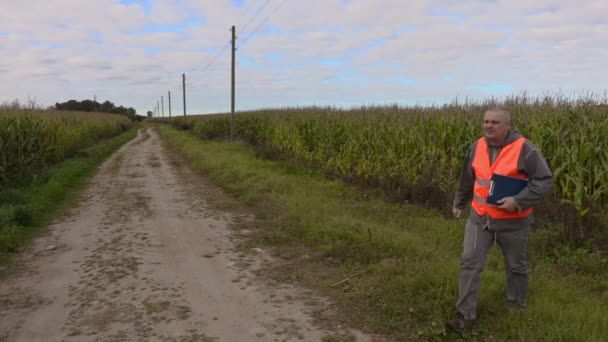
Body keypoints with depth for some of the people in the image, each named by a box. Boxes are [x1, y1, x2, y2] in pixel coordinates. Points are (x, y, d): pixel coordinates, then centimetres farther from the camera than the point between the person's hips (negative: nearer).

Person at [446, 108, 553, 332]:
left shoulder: (524, 149, -17)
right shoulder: (478, 146, -1)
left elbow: (545, 181, -15)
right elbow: (468, 178, 13)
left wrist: (518, 201, -26)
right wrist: (459, 203, 22)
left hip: (512, 221, -3)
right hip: (479, 218, 4)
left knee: (516, 267, 16)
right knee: (469, 263, -3)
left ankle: (518, 308, 38)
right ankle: (465, 314, 4)